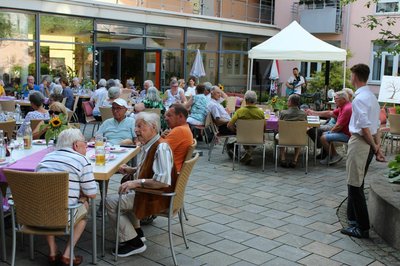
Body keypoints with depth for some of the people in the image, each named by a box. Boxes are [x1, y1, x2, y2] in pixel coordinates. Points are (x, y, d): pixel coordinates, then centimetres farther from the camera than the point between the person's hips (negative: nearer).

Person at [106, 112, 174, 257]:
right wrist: (131, 170, 9)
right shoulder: (147, 146, 6)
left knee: (111, 202, -11)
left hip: (157, 196, -10)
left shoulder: (161, 148, -24)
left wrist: (137, 182, -30)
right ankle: (136, 232, 27)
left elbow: (163, 181, -32)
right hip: (147, 190, 10)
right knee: (122, 194, 29)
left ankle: (134, 243, -4)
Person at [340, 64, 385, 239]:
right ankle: (353, 218, 34)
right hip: (369, 144, 10)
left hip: (360, 142, -10)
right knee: (356, 183, 21)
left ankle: (362, 228, 3)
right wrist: (377, 145, 10)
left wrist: (374, 147, -11)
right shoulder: (372, 97, 14)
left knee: (355, 185, -3)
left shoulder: (359, 98, -18)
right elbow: (377, 125, 13)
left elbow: (365, 127, -22)